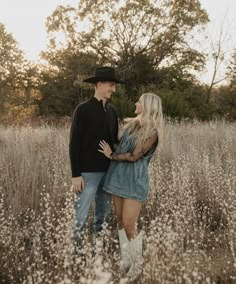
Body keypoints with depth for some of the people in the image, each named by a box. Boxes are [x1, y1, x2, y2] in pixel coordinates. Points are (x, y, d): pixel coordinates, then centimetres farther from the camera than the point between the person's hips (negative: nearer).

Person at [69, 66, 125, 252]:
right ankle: (77, 248, 9)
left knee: (103, 214, 13)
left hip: (108, 171, 6)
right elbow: (74, 144, -8)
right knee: (82, 215, -3)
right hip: (88, 172, -6)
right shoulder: (83, 109, -6)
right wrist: (76, 174, -13)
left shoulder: (112, 111, 11)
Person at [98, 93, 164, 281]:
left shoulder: (152, 132, -13)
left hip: (135, 180, -7)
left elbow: (134, 156, -14)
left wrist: (111, 155, -3)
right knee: (120, 220, 9)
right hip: (119, 176, 7)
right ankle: (126, 258, 24)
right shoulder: (131, 124, 8)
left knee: (129, 224, -8)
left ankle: (137, 263, 12)